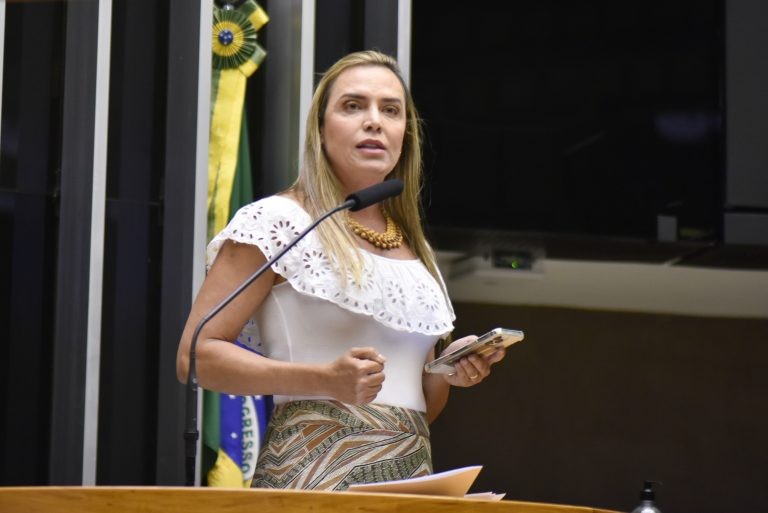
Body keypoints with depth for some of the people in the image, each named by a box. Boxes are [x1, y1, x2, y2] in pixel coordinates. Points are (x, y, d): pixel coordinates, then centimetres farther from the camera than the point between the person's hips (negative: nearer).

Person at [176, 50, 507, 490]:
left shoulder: (417, 251, 18)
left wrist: (449, 372, 3)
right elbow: (196, 355, -8)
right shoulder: (276, 222, -1)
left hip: (413, 478, 5)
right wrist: (326, 380, -18)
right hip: (315, 474, -5)